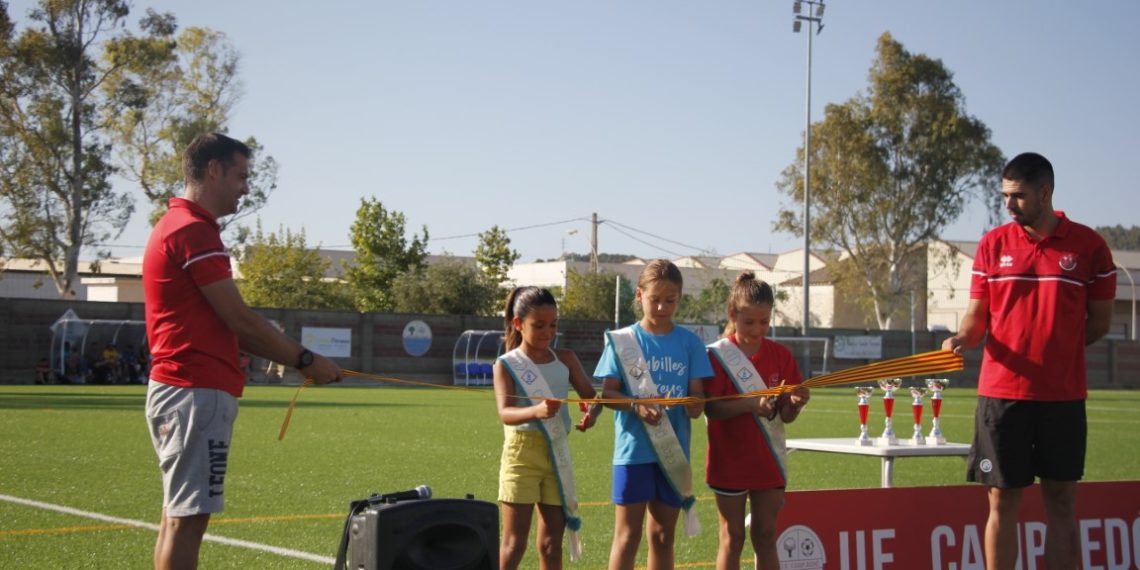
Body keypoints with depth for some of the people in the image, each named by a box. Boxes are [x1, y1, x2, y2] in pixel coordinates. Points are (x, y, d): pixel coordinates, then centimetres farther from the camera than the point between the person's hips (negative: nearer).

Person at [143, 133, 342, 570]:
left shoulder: (178, 226, 18)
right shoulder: (194, 230, -14)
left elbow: (221, 325, 20)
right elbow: (239, 320, -14)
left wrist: (293, 358, 15)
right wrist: (305, 359, -4)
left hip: (184, 390, 11)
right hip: (197, 391, -11)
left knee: (179, 516, 13)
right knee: (187, 518, -9)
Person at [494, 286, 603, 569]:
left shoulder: (565, 359, 7)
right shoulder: (507, 365, -6)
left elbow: (592, 395, 6)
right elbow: (505, 413, -20)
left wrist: (592, 412, -19)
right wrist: (536, 411, -42)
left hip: (557, 453, 4)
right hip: (522, 453, -4)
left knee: (551, 543, 8)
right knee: (515, 543, -4)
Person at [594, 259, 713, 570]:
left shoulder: (689, 342, 5)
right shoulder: (623, 340, -2)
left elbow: (697, 393, 2)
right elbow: (608, 392, -5)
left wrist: (695, 405, -22)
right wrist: (636, 407, -24)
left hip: (674, 451, 3)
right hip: (633, 450, -3)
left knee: (663, 535, 11)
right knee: (628, 534, -2)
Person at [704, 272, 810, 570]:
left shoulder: (781, 355, 3)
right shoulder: (717, 355, -7)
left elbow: (786, 416, 4)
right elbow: (711, 408, -16)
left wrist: (795, 404, -19)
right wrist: (751, 404, -30)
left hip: (769, 461, 3)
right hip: (730, 461, -3)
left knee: (766, 536, 9)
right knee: (732, 537, 3)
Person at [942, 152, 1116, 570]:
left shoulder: (1088, 245, 1)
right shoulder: (993, 244, 5)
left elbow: (1099, 320, 7)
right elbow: (977, 316, 7)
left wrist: (1059, 348, -2)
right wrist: (963, 338, -13)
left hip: (1063, 395, 0)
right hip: (1002, 391, 1)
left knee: (1061, 503, 5)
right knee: (1003, 502, 2)